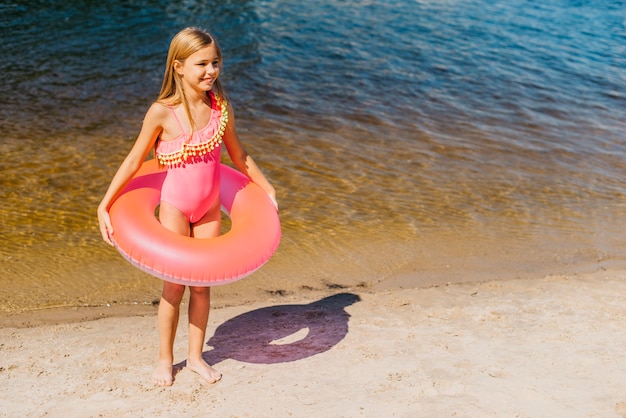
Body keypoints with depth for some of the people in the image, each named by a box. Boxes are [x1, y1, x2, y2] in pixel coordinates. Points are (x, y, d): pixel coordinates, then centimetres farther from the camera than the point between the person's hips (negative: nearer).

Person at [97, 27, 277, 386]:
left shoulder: (221, 107, -6)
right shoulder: (162, 113, -17)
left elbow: (239, 155, 8)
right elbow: (134, 160, -10)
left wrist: (268, 189, 15)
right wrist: (105, 206, -11)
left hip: (210, 208, 3)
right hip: (175, 207, -3)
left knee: (202, 284, 11)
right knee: (175, 286, 5)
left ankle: (196, 355, 28)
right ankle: (165, 358, 25)